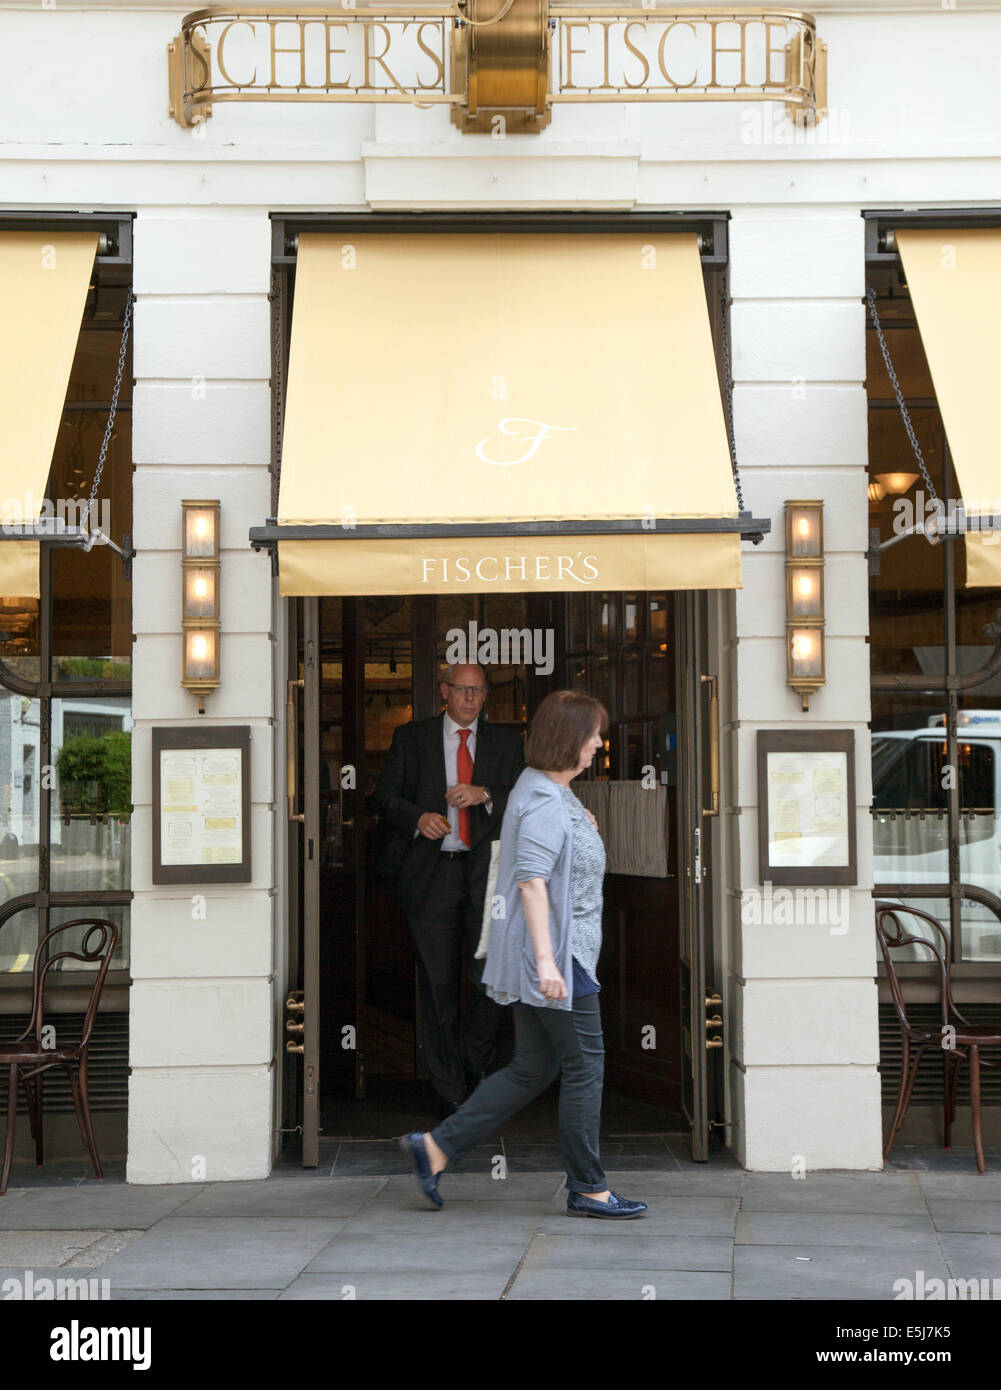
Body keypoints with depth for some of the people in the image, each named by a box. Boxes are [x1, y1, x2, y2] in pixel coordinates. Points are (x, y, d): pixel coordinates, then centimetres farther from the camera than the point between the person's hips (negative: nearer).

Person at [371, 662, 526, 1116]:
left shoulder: (507, 743, 13)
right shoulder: (411, 738, 10)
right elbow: (383, 795, 7)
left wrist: (485, 794, -12)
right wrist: (417, 818, -12)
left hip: (488, 874, 1)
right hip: (432, 872, -1)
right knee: (438, 984, 2)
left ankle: (476, 1063, 20)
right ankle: (449, 1092, 11)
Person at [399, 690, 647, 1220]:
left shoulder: (549, 793, 16)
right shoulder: (545, 802, -16)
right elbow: (531, 878, -25)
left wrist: (584, 833, 19)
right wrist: (546, 960, -28)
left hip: (555, 955, 10)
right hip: (556, 955, -10)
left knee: (532, 1070, 12)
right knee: (584, 1066, -1)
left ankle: (436, 1147, 12)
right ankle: (587, 1188, 8)